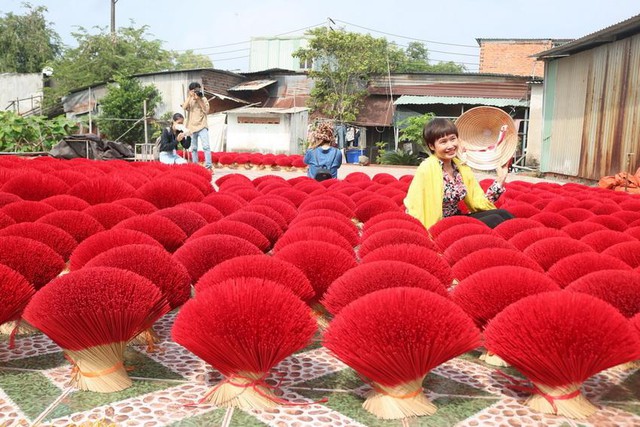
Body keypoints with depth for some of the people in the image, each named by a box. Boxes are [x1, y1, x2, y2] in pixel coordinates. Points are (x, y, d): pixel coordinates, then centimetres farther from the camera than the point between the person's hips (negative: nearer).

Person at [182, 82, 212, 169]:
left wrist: (199, 100, -10)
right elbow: (184, 107, -9)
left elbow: (206, 111, -7)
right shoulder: (189, 100, 10)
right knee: (193, 148, 7)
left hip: (202, 126, -2)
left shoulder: (203, 99, 6)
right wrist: (190, 96, -11)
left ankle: (208, 166, -18)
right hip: (192, 127, 2)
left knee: (206, 146, -16)